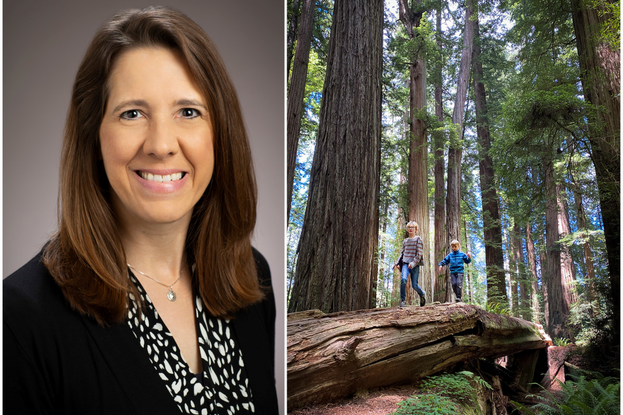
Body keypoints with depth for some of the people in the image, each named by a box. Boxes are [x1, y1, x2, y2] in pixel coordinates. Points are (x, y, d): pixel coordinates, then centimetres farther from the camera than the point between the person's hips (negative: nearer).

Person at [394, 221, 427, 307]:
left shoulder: (418, 239, 2)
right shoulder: (405, 241, 16)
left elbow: (419, 253, -6)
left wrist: (413, 263, -16)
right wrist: (398, 263, 7)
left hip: (415, 265, -3)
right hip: (405, 263, 3)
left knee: (414, 285, -1)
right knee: (403, 279, -22)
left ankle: (422, 295, 32)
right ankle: (403, 301, -15)